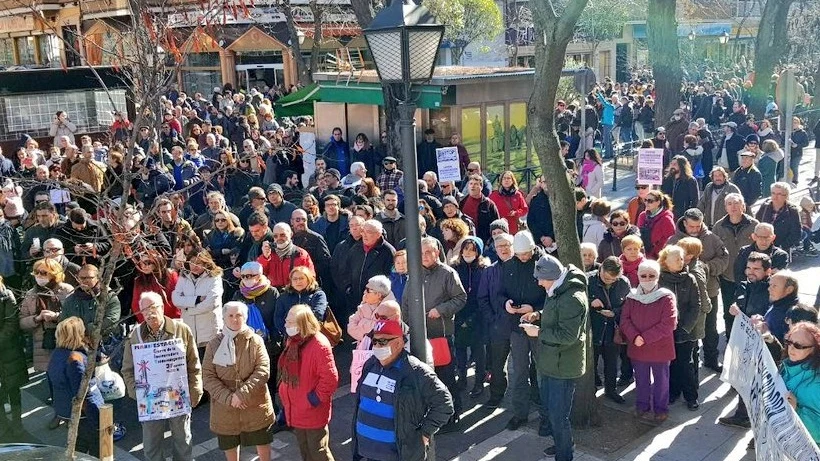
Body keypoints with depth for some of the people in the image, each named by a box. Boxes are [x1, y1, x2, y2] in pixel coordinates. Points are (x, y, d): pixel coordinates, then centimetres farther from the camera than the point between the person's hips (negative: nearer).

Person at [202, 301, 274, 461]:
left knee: (262, 442, 14)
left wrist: (242, 394, -23)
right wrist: (228, 398, -19)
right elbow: (208, 377, -7)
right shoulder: (214, 344, -4)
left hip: (255, 404, -1)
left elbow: (263, 371, -13)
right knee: (229, 444, 16)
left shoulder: (256, 341, -6)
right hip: (225, 407, 1)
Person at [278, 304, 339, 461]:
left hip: (313, 412, -8)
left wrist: (315, 399, -19)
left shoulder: (319, 345, -24)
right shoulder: (292, 342, 4)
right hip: (296, 411, 8)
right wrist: (284, 393, 12)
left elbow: (330, 378, -25)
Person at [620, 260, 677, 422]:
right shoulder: (632, 297, 1)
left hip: (660, 347, -3)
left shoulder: (666, 297, -10)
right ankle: (642, 407, 30)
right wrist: (634, 337, -18)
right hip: (637, 347, 3)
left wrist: (645, 337, -18)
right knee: (641, 379, 15)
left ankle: (661, 409, 26)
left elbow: (669, 323, -16)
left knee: (661, 379, 10)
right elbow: (625, 319, 0)